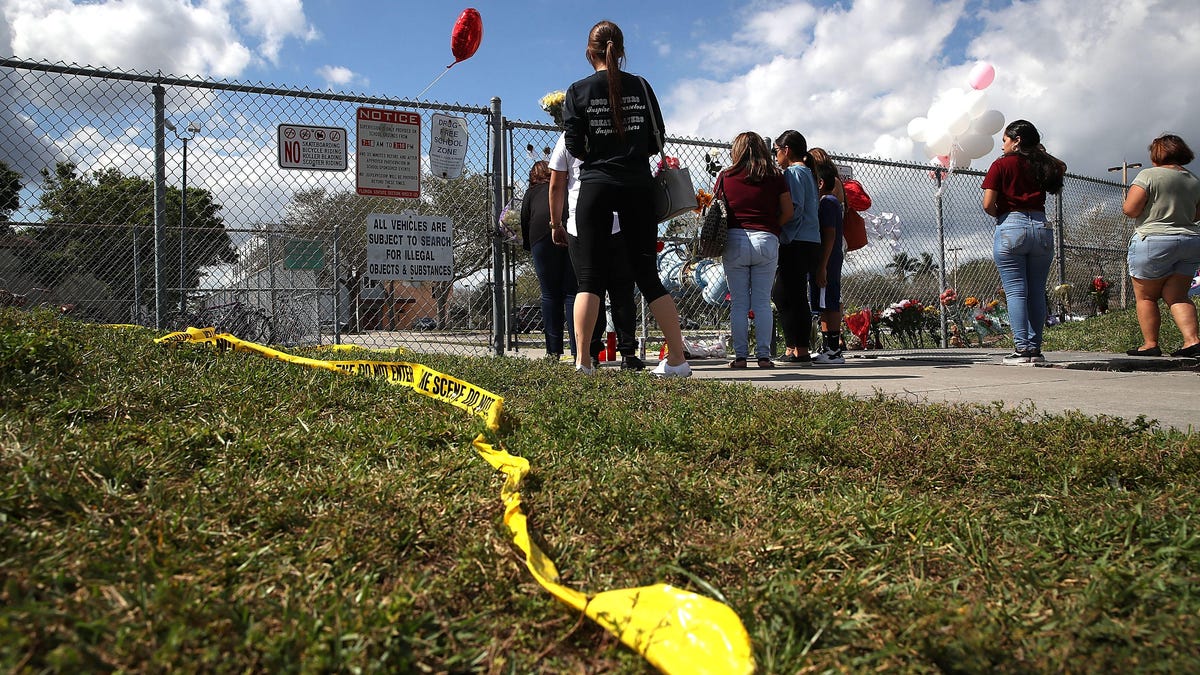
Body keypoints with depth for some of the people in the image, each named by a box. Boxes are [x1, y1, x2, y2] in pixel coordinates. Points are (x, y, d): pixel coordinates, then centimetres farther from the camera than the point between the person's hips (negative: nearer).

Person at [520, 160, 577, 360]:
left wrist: (528, 245, 35)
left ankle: (553, 351, 3)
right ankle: (578, 351, -3)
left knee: (550, 295, 5)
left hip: (543, 234, -1)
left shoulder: (532, 192, 25)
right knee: (573, 293, 4)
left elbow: (525, 224, 19)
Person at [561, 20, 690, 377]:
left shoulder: (578, 91, 2)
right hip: (638, 185, 2)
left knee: (589, 277, 1)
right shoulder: (640, 86, 7)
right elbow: (656, 142, 6)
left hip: (596, 185, -2)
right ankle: (677, 359, 5)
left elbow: (574, 147, -3)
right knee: (647, 274, 6)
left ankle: (582, 362, -6)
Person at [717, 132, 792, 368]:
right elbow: (788, 212, 8)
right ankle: (764, 355, 5)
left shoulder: (725, 177, 6)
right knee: (763, 302, 5)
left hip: (734, 241, 0)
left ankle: (740, 355, 5)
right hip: (767, 242, 1)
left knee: (738, 303, 4)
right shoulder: (775, 177, 8)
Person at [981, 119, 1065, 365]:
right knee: (1037, 292, 7)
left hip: (1011, 228, -4)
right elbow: (1061, 168, 36)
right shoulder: (1043, 165, 11)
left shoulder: (1001, 165, -1)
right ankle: (1035, 348, 7)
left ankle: (1022, 349, -8)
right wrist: (1040, 151, 31)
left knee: (1016, 291, -4)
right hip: (1041, 228, 4)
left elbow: (988, 205, -8)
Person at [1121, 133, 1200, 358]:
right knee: (1176, 295, 9)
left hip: (1154, 242, -6)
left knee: (1145, 297, 4)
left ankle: (1150, 345, 5)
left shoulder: (1149, 175, -9)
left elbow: (1130, 209, -15)